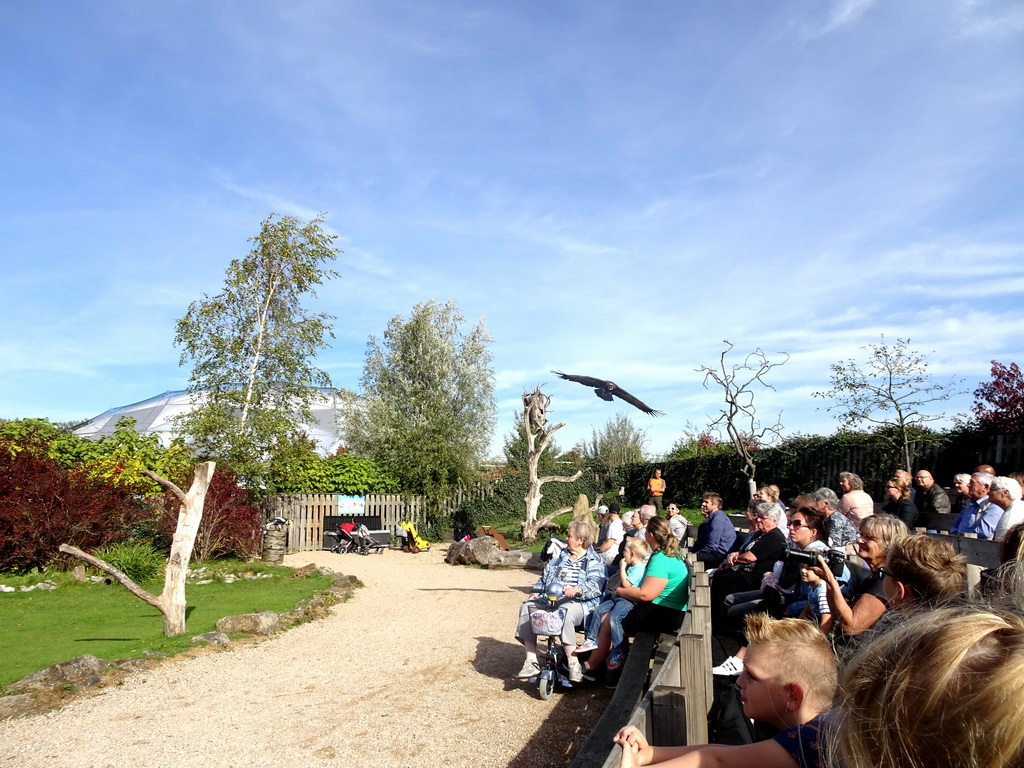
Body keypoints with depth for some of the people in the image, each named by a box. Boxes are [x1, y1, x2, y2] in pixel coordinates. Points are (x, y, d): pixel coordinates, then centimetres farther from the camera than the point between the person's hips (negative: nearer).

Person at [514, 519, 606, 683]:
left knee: (564, 613, -40)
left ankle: (574, 665, -31)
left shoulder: (594, 561, 4)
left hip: (580, 603, -7)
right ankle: (531, 662, -15)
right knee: (527, 607, -17)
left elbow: (596, 585, -12)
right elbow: (545, 576, 29)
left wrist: (577, 589, -29)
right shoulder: (559, 557, 25)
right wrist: (537, 592, 11)